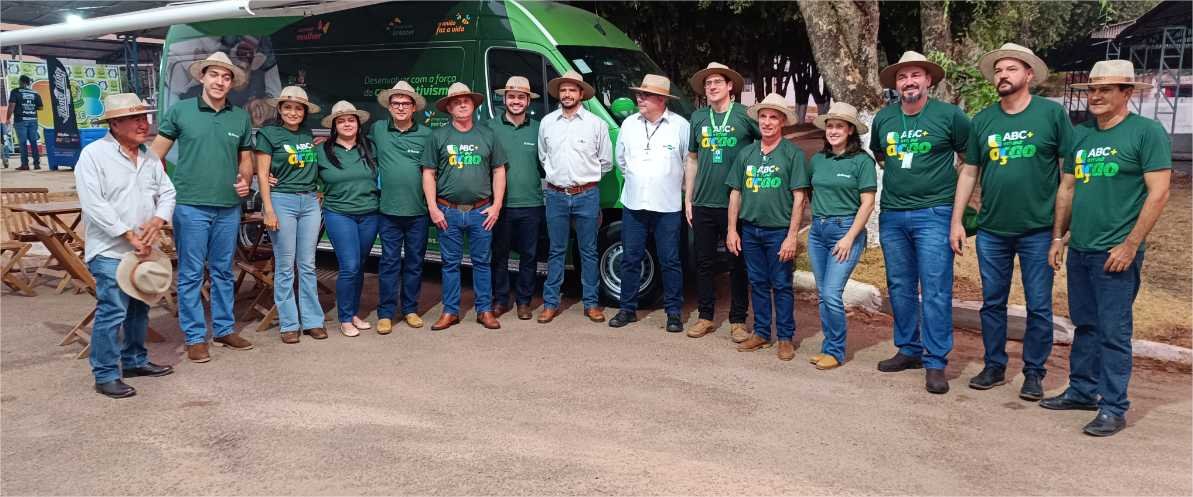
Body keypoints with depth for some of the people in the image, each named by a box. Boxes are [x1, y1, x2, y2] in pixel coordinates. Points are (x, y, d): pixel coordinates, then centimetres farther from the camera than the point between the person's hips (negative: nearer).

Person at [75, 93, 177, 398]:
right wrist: (129, 235, -18)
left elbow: (167, 192, 11)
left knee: (139, 308, 16)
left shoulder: (149, 157, 11)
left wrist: (157, 221, -10)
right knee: (112, 311, -9)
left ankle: (135, 360, 31)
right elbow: (95, 205, -17)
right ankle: (105, 375, 0)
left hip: (143, 250, 7)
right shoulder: (93, 155, -10)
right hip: (109, 251, -7)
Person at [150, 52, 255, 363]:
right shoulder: (180, 111, 0)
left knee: (223, 272, 13)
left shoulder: (241, 118, 8)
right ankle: (195, 337, 11)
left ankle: (224, 329, 25)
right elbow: (156, 154, 3)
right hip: (190, 206, -3)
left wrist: (245, 181, -1)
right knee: (191, 274, 2)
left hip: (228, 207, 3)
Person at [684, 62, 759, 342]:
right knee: (704, 262, 9)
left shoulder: (745, 115, -2)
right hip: (703, 204, 4)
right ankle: (706, 317, 20)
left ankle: (738, 321, 14)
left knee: (738, 264, 5)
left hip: (736, 203, -3)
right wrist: (688, 199, 12)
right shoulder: (698, 118, 10)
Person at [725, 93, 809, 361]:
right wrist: (732, 230, 6)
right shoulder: (746, 153, 9)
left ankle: (786, 338, 12)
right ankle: (761, 333, 23)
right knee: (758, 284, 12)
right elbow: (735, 193, 12)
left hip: (779, 230, -4)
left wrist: (792, 235, -13)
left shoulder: (793, 153, -4)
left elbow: (799, 196, -8)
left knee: (782, 285, 2)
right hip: (750, 229, 4)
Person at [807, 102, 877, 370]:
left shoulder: (862, 161, -6)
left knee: (831, 294, -10)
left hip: (846, 229, -6)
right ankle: (828, 348, 20)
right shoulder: (818, 159, 9)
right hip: (817, 230, 6)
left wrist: (849, 238, -13)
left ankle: (836, 351, 4)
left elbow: (867, 203, -9)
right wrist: (816, 222, 8)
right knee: (823, 295, 9)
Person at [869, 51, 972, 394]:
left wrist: (961, 191, 3)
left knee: (935, 290, -5)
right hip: (892, 215, 5)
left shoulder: (949, 115, -5)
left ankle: (935, 362, 1)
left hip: (933, 214, -5)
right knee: (900, 287, 12)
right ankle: (909, 350, 26)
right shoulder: (883, 118, 8)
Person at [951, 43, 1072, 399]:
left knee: (1039, 306, 5)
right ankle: (994, 366, 24)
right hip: (991, 231, 3)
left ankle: (1034, 372, 18)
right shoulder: (983, 120, 5)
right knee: (992, 303, 11)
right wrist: (956, 221, 6)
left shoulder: (1052, 114, -4)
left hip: (1038, 231, -3)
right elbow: (969, 172, 10)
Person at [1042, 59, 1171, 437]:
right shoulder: (1082, 134, 11)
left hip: (1115, 253, -6)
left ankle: (1113, 408, 7)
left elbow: (1158, 193, -12)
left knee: (1114, 332, -2)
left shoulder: (1147, 132, -8)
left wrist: (1130, 245, -15)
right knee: (1085, 325, 15)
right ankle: (1082, 391, 27)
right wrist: (1058, 237, 13)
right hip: (1079, 250, 6)